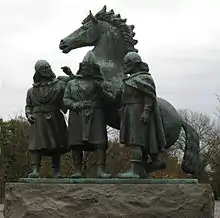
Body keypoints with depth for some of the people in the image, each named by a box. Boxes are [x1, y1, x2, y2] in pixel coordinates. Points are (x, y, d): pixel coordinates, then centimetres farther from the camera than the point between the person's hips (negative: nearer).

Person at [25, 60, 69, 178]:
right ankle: (35, 171, -16)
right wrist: (29, 115, 2)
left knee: (56, 146, 3)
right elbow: (28, 105, 18)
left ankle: (56, 172, 9)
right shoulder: (32, 90, 14)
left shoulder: (60, 84, 8)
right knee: (37, 145, -11)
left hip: (55, 119, 0)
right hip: (39, 120, 0)